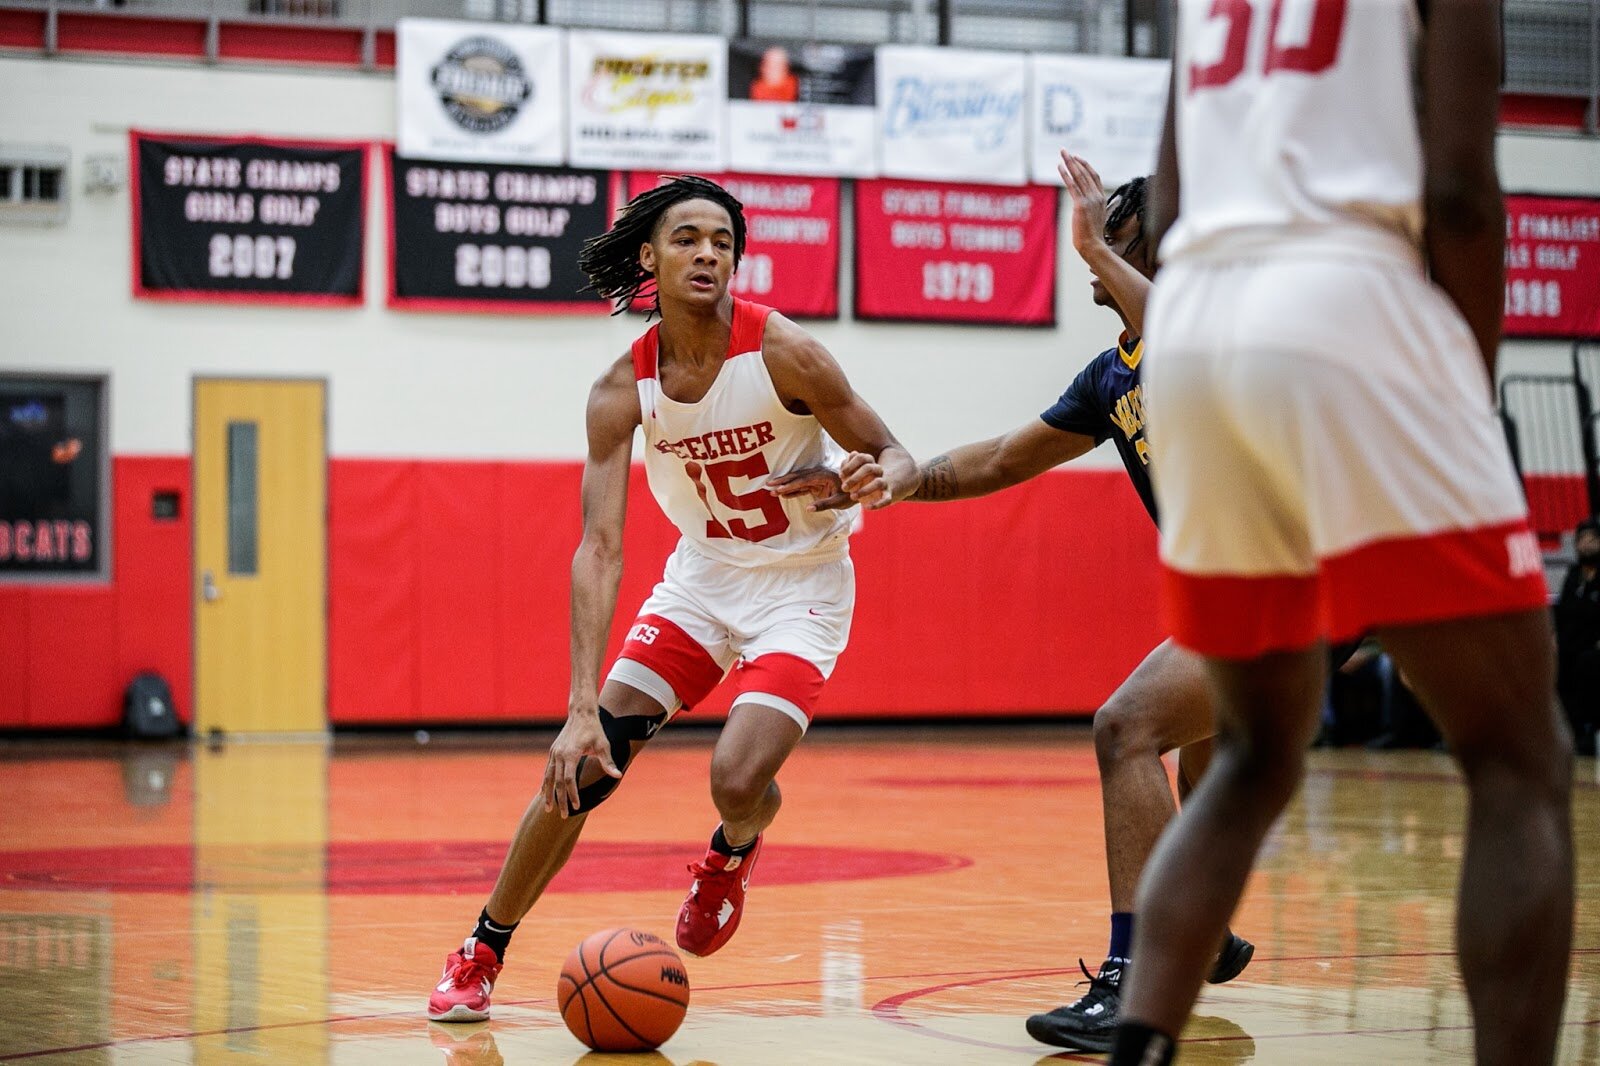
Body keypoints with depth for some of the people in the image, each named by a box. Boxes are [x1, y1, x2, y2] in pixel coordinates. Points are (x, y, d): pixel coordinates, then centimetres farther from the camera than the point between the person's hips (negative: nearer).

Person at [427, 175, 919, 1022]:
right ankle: (481, 952, 11)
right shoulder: (622, 390, -14)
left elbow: (895, 460, -11)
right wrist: (582, 705, -29)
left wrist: (875, 483, -39)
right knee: (582, 765, -6)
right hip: (701, 573, 3)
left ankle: (733, 853, 17)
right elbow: (600, 550, -19)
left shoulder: (784, 355, -22)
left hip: (800, 584, -3)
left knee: (739, 777, -22)